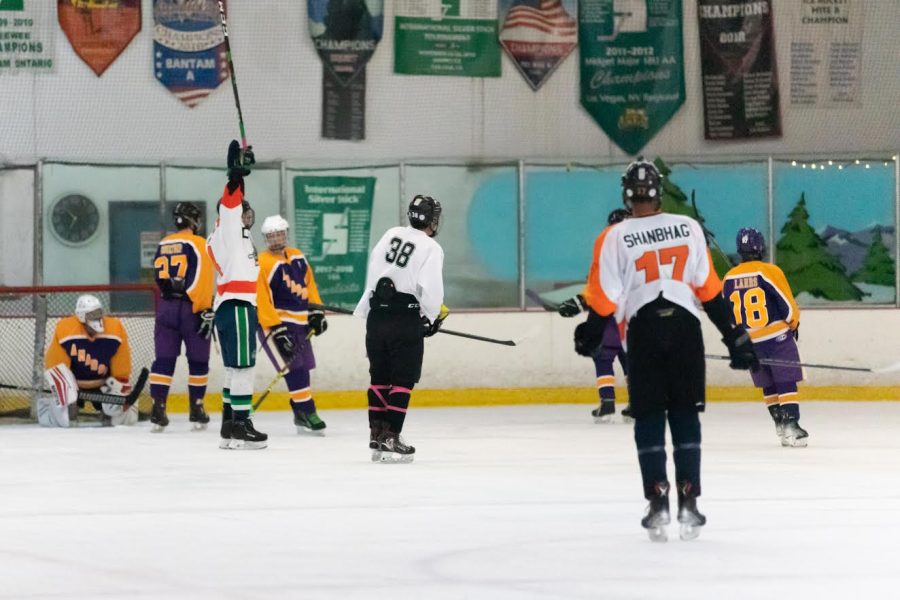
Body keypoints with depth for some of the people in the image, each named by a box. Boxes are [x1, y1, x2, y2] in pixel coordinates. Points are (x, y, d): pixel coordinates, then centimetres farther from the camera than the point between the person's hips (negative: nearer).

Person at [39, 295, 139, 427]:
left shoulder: (116, 330, -20)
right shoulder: (64, 331, -26)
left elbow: (121, 368, -11)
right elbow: (54, 365, -20)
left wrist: (120, 390, -12)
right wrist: (63, 388, -26)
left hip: (103, 383, 2)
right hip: (73, 382, -2)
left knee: (127, 417, -9)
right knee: (61, 420, -19)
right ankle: (46, 405, 20)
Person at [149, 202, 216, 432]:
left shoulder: (163, 245, 12)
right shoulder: (198, 244, -7)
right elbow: (202, 279, -15)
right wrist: (206, 311, -15)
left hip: (166, 308, 4)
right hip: (191, 309, -4)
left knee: (164, 360, 1)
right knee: (198, 360, 8)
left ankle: (158, 407, -9)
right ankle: (196, 410, 12)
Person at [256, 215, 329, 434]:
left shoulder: (298, 257, 8)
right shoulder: (262, 264, -16)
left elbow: (309, 284, 19)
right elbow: (261, 301, -19)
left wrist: (316, 313, 12)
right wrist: (276, 331, -22)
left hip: (300, 322, 8)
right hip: (275, 324, -8)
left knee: (303, 368, 11)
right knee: (294, 368, -14)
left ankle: (301, 416, 20)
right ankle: (307, 412, -10)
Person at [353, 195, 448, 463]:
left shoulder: (391, 235, 8)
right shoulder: (430, 248, -9)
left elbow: (373, 271, 11)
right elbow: (431, 290, -16)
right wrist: (433, 317, 3)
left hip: (377, 315, 6)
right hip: (406, 319, -6)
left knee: (380, 377, 14)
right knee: (403, 380, -1)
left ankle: (377, 435, 16)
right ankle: (391, 438, -8)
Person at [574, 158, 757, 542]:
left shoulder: (616, 237, -2)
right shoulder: (688, 228, 4)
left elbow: (605, 297, -2)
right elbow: (709, 288, 5)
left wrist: (589, 336, 14)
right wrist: (734, 335, 12)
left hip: (643, 331, -1)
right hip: (685, 325, 2)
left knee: (649, 418, 6)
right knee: (685, 417, 8)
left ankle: (658, 504, -2)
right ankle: (688, 503, 3)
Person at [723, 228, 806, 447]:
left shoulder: (729, 278, 2)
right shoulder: (769, 272, -12)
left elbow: (727, 315, 11)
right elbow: (788, 305, -10)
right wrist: (794, 323, 10)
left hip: (749, 342, 5)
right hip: (778, 337, -5)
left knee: (769, 385, 18)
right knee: (786, 383, -5)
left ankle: (780, 423, 19)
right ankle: (790, 425, -17)